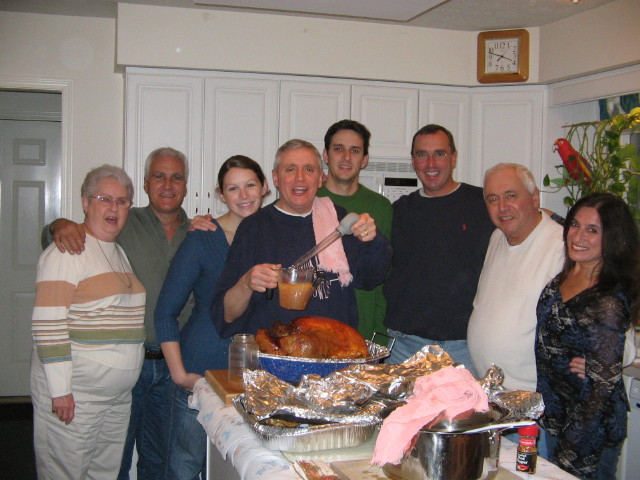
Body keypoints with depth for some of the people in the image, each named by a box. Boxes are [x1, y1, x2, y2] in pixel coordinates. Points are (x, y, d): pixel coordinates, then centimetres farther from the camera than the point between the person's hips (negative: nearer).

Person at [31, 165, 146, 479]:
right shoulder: (68, 251, -12)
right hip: (74, 393, -8)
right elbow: (48, 324, -17)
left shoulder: (120, 252, 15)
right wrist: (60, 389, -20)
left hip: (118, 394, 8)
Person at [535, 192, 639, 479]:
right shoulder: (562, 278, -3)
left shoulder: (608, 302, -25)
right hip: (555, 414, 7)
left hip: (589, 433, -7)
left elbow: (604, 383, -21)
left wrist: (573, 451, -17)